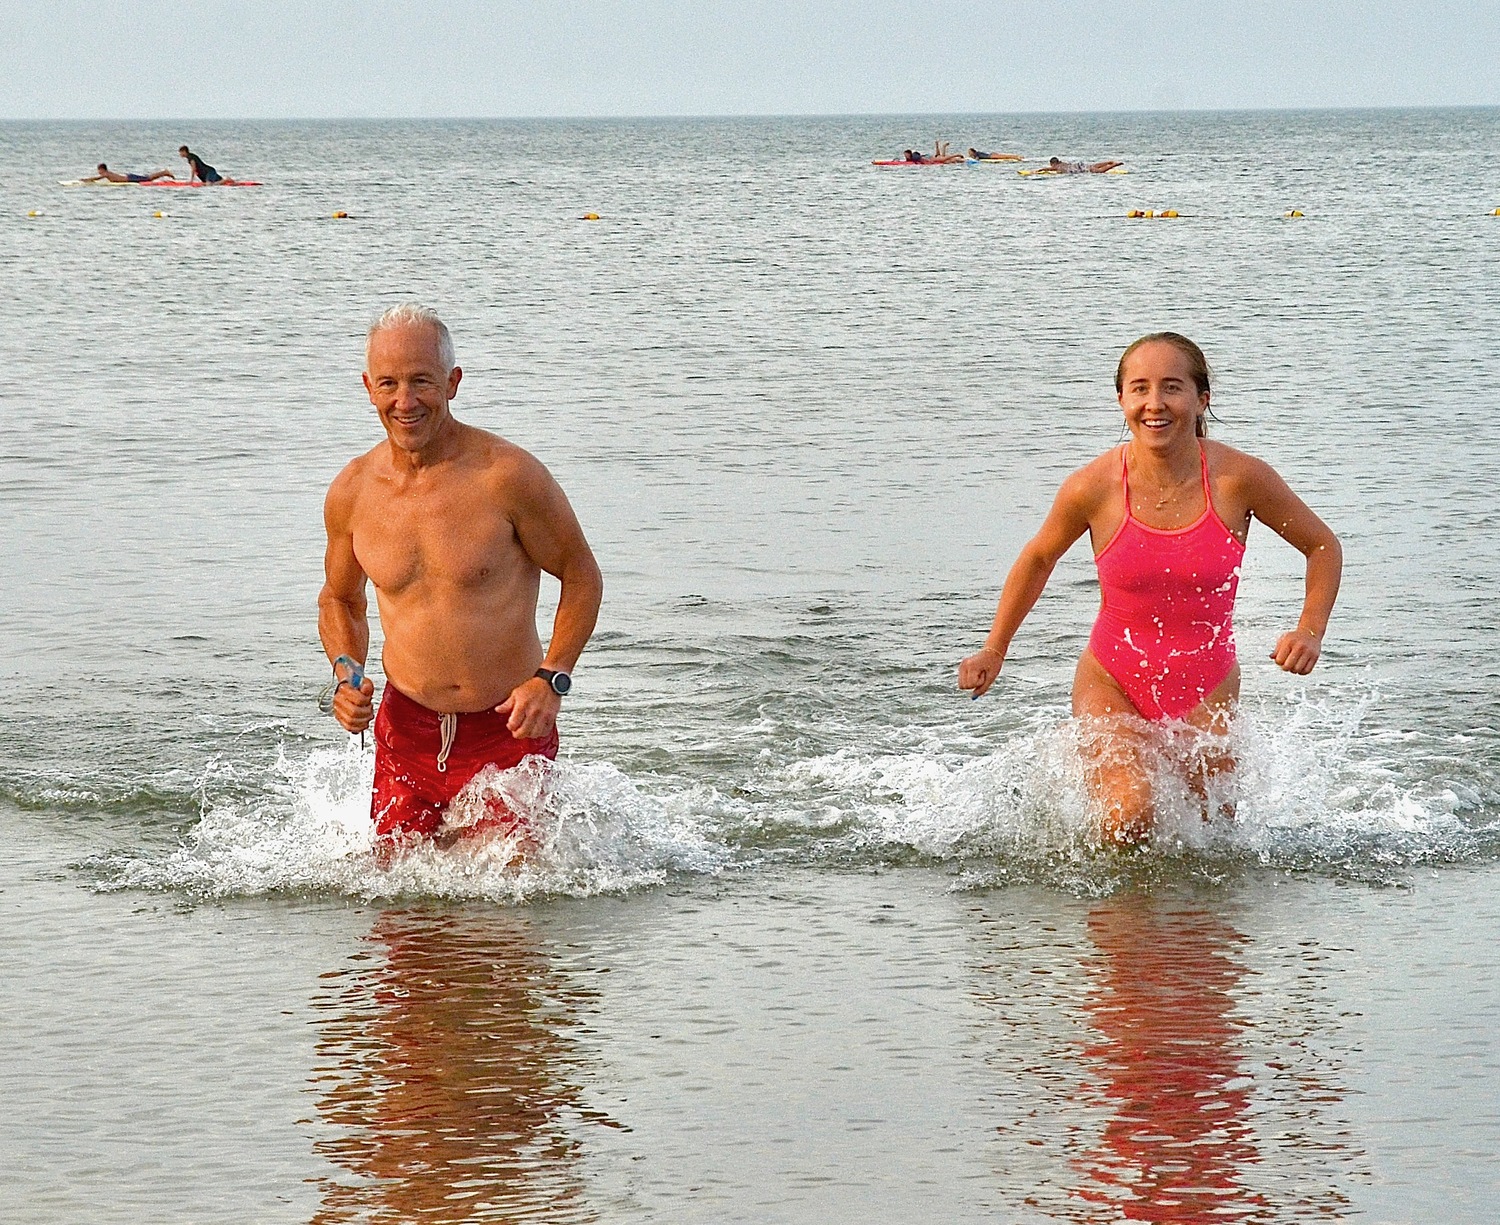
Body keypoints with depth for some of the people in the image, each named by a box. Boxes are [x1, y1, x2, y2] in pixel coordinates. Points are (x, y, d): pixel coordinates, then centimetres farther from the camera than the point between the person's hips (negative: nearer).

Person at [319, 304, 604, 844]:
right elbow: (339, 599, 17)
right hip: (407, 732, 4)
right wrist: (347, 674, -2)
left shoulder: (507, 476, -14)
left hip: (507, 731, -3)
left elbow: (581, 576, -2)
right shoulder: (351, 493, -1)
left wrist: (552, 679, -14)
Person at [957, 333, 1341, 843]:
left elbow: (1323, 546, 0)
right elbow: (1039, 557, 6)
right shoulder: (1093, 487, -15)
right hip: (1113, 684, -2)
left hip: (1206, 692, 2)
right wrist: (994, 649, 9)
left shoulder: (1238, 478, -15)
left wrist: (1310, 632, -14)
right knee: (1129, 820, -23)